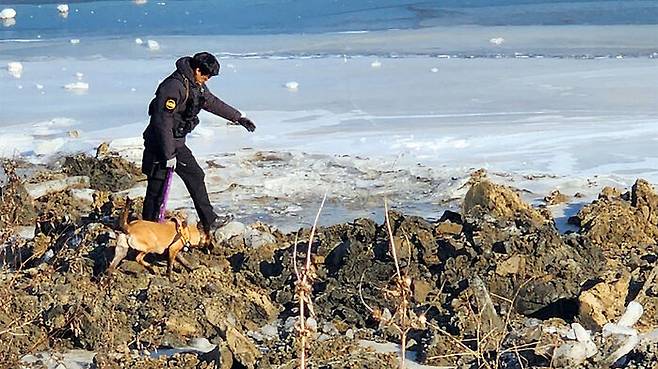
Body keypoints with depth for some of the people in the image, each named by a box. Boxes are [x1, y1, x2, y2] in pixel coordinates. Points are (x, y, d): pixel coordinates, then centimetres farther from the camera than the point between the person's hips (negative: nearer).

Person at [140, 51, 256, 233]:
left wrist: (238, 117, 27)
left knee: (196, 177, 14)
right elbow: (163, 122, -27)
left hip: (178, 143, 10)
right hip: (160, 145, -10)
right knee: (157, 190, -3)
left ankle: (209, 221, 23)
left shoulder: (195, 84, 6)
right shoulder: (173, 86, -25)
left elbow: (212, 102, 23)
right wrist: (169, 155, -25)